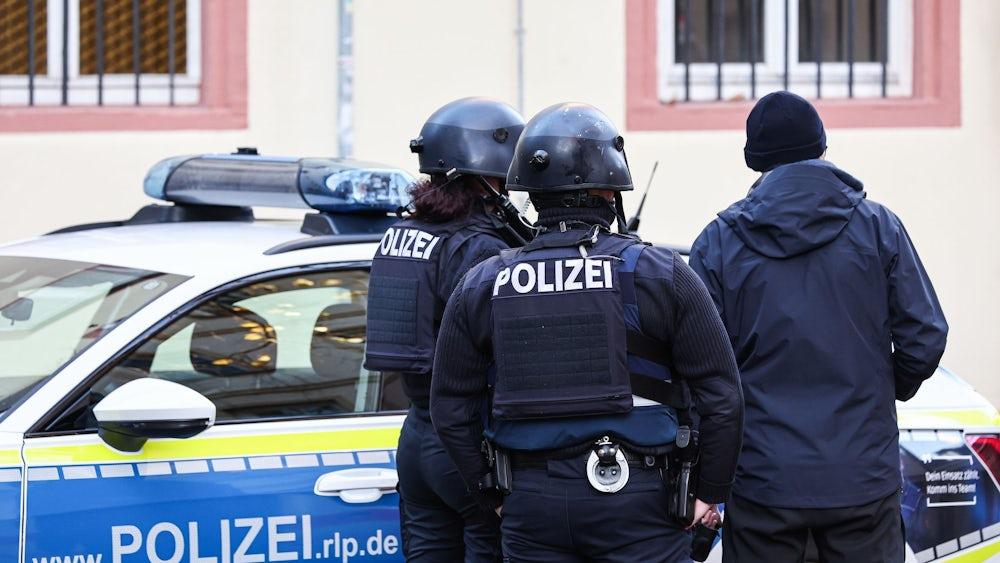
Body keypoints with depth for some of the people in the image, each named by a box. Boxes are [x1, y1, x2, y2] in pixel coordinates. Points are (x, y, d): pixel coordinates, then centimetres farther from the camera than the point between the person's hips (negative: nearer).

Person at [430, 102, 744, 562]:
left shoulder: (481, 287, 5)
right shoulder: (659, 275, -2)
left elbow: (451, 412, 8)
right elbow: (722, 397, -3)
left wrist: (494, 496, 17)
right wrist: (710, 494, 8)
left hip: (530, 506, 3)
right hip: (636, 503, -3)